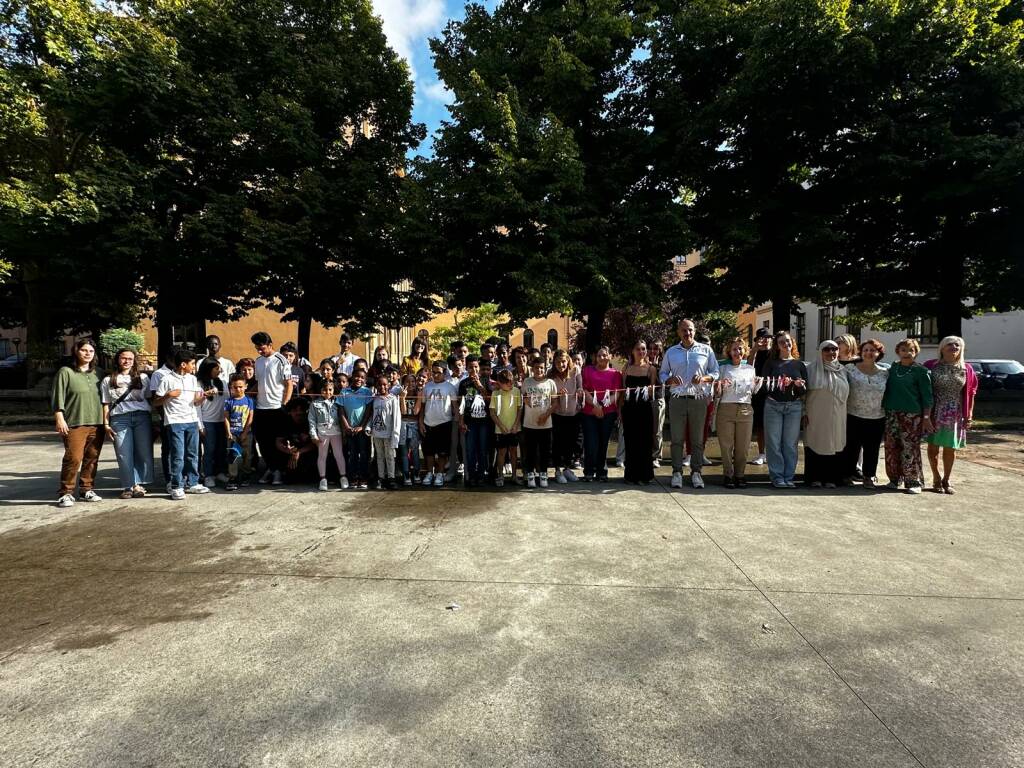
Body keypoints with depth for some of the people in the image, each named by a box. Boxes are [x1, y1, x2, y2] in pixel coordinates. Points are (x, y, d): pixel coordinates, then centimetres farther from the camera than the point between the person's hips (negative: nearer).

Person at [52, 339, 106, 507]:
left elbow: (104, 398, 19)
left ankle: (86, 490, 18)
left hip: (97, 423, 5)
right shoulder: (66, 372, 1)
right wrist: (59, 419, -11)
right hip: (75, 424, -4)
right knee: (73, 458, -10)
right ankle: (66, 493, 0)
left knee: (92, 459, 7)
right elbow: (58, 398, -3)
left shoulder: (97, 374, 15)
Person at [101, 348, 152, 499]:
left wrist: (153, 421, 4)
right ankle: (128, 486, 4)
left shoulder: (143, 378, 16)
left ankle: (139, 484, 3)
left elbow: (149, 399, 12)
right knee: (124, 454, -3)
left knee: (144, 452, -5)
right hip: (119, 418, 0)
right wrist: (106, 424, 2)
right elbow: (106, 404, 12)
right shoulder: (108, 381, 15)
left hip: (142, 417, 0)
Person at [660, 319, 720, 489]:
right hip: (677, 399, 1)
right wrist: (670, 380, -9)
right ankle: (677, 472, 8)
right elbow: (663, 374, 13)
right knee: (677, 438, 1)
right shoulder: (671, 352, 12)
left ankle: (696, 472, 12)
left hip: (699, 399, 0)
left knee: (697, 439, 4)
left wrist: (704, 378, -11)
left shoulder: (706, 350, 9)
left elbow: (716, 372, 9)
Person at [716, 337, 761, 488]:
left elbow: (754, 392, 17)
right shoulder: (723, 368, 10)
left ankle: (739, 475, 13)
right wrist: (719, 386, -14)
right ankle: (728, 475, 7)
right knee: (726, 445, -2)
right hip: (726, 408, -2)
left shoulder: (750, 369, 16)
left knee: (743, 446, 3)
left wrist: (758, 382, -1)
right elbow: (718, 393, 7)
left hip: (745, 409, 2)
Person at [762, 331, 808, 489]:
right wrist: (780, 383, -19)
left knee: (791, 443, 2)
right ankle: (777, 477, 4)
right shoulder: (771, 363, 7)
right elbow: (765, 384, -2)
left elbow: (805, 390, 8)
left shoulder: (799, 364, 10)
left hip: (794, 406, 1)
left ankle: (789, 477, 10)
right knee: (774, 442, -2)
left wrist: (800, 385, -14)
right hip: (773, 405, -1)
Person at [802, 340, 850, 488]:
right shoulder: (812, 369, 0)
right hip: (816, 416, -3)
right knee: (815, 445, -1)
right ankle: (814, 478, 7)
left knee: (834, 445, 4)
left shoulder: (842, 371, 11)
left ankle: (831, 478, 13)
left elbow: (847, 393, 18)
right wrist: (803, 412, -8)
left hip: (836, 417, 3)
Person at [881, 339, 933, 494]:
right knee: (891, 447, 5)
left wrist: (926, 417, -9)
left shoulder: (921, 371, -1)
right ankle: (894, 479, 15)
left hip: (912, 415, -5)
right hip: (892, 414, 5)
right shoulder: (893, 368, 13)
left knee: (910, 448, -6)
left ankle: (914, 482, 1)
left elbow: (927, 396, -3)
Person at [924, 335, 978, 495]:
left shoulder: (967, 369, 3)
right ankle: (936, 479, 16)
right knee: (933, 446, 3)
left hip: (955, 415, 2)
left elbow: (970, 393, 6)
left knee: (950, 448, 9)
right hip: (934, 413, -2)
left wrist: (969, 414, 1)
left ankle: (946, 480, 22)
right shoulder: (931, 366, -4)